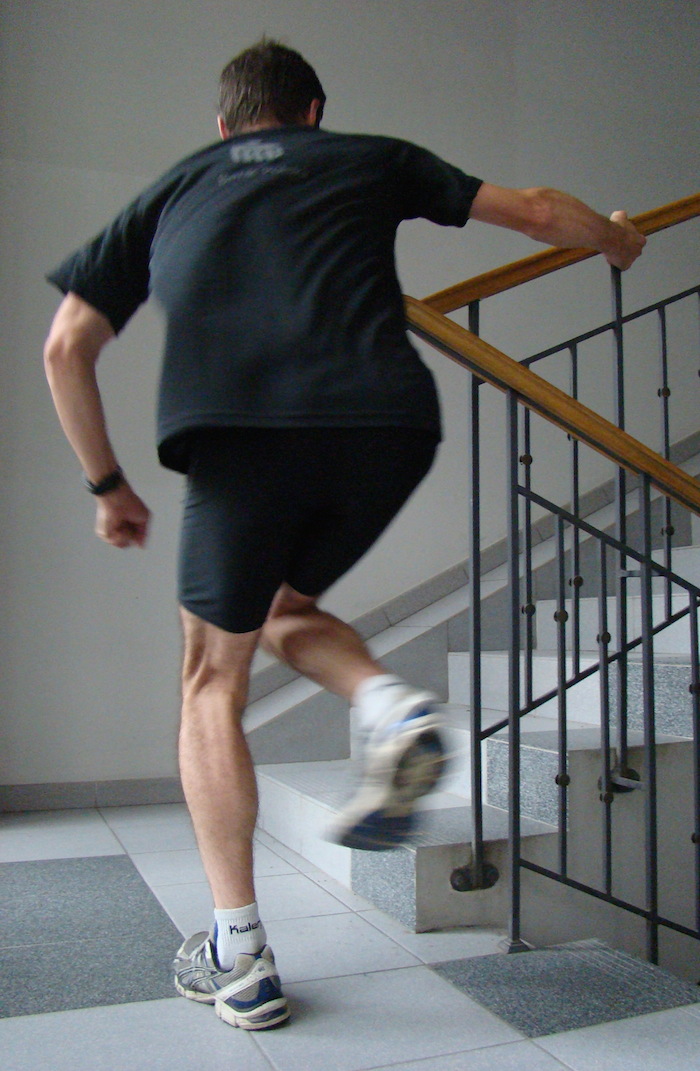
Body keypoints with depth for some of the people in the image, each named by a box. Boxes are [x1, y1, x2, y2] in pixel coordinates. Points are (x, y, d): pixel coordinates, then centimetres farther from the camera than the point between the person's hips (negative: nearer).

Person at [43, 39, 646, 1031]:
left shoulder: (168, 193, 29)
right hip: (387, 424, 2)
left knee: (214, 680, 13)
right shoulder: (370, 160, 28)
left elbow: (67, 348, 21)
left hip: (239, 435, -1)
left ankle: (239, 955, 13)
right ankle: (395, 707, -1)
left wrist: (107, 483, 29)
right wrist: (617, 239, 51)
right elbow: (535, 210, 31)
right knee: (286, 608, 28)